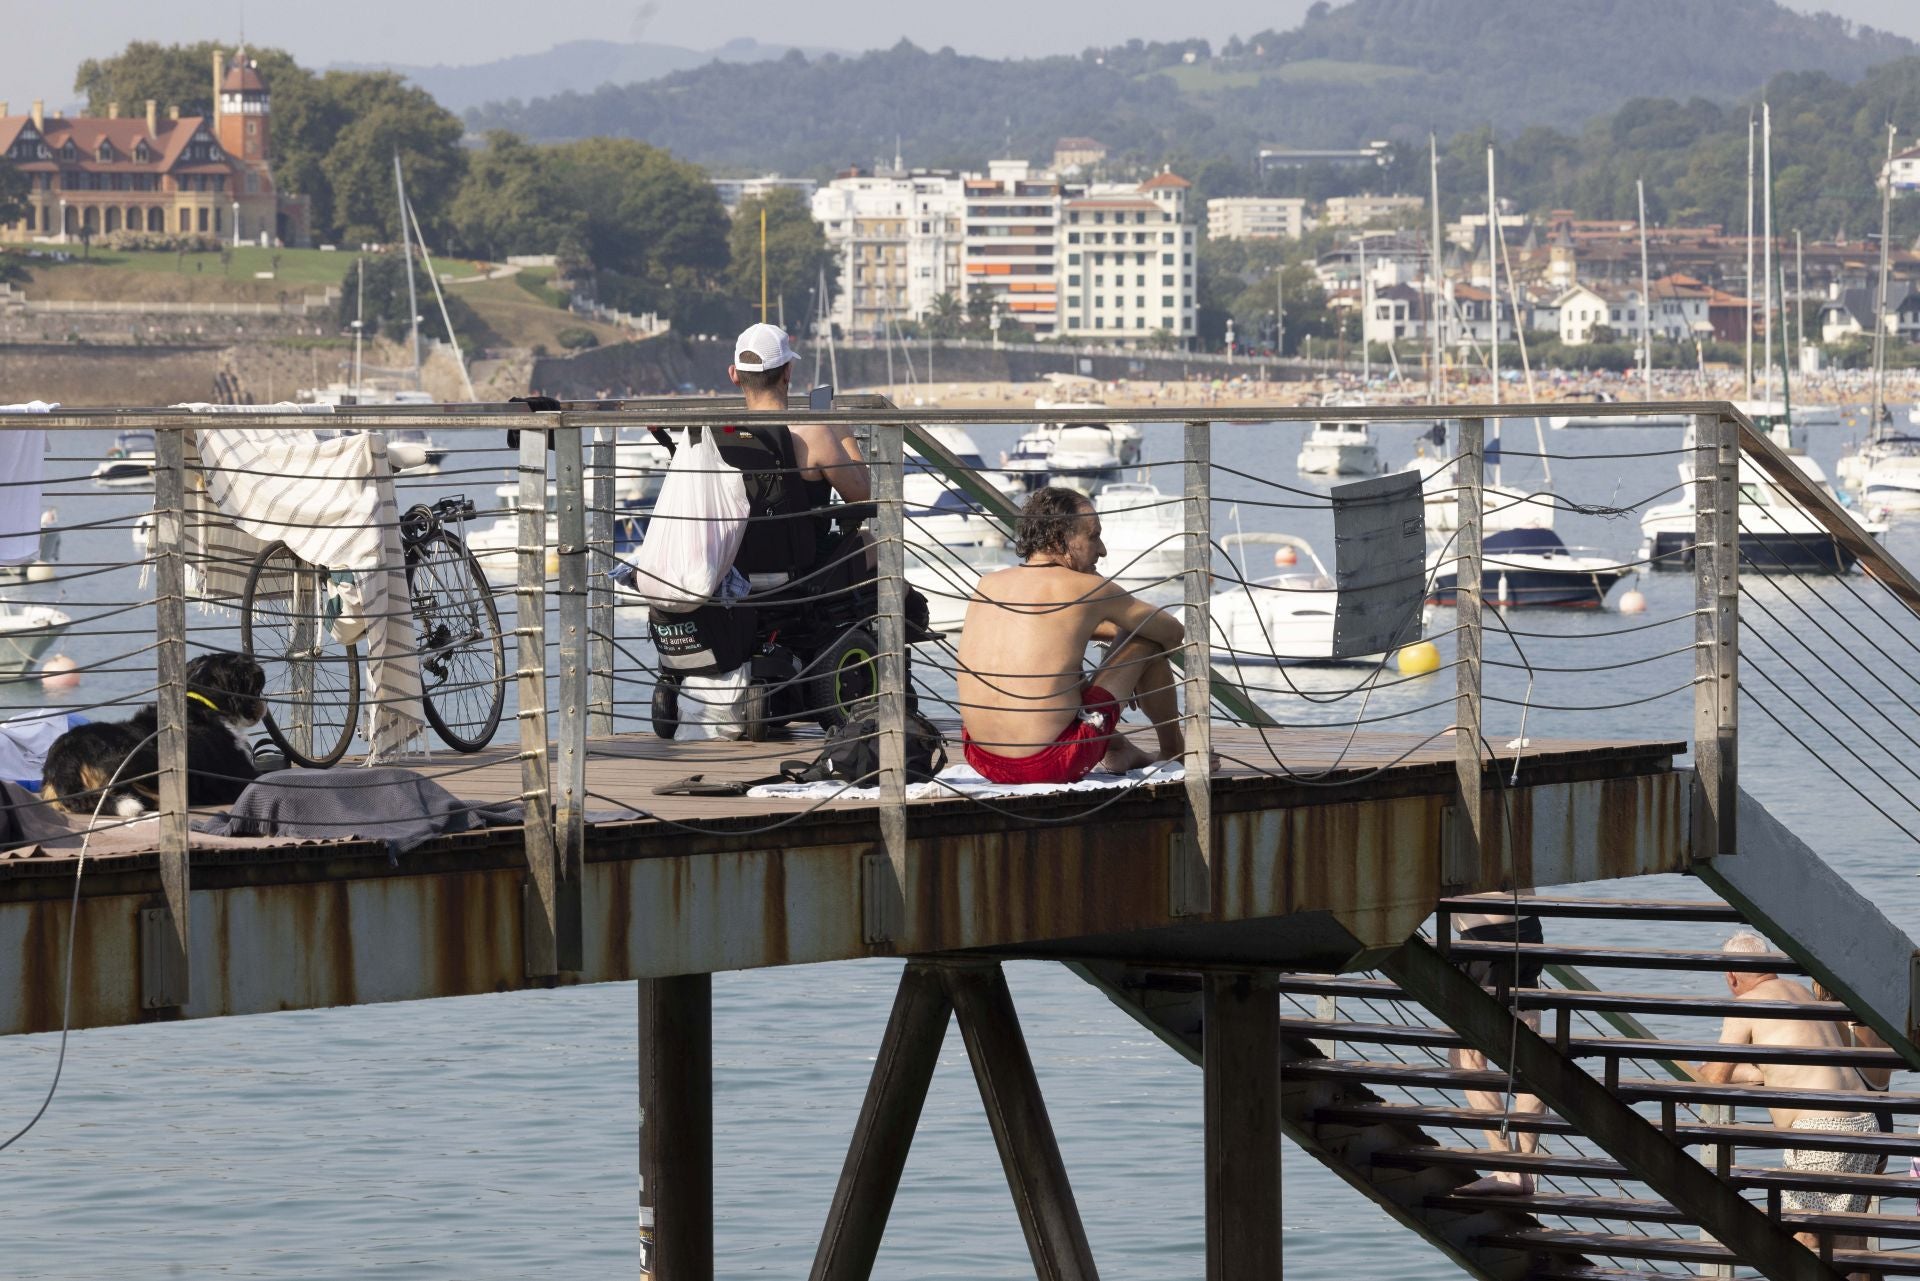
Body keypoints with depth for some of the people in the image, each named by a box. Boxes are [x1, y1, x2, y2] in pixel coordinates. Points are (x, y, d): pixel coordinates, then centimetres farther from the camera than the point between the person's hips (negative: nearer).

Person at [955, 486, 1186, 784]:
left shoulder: (986, 585, 9)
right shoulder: (1086, 588, -6)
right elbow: (1174, 633, 10)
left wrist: (1115, 630, 32)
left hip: (982, 761, 6)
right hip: (1052, 767, -6)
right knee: (1144, 638, 11)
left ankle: (1117, 749, 44)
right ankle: (1172, 750, 32)